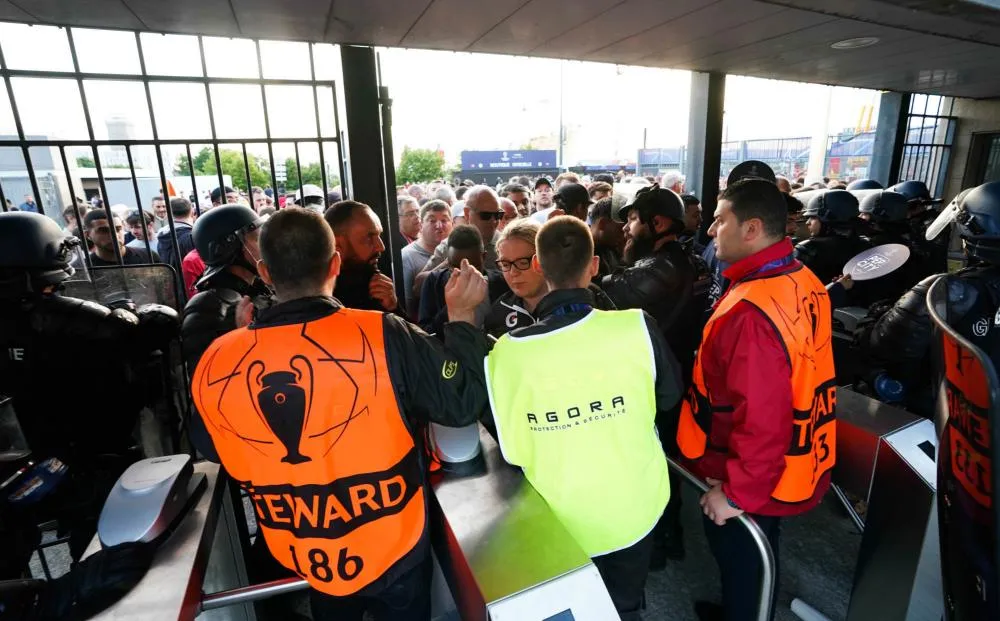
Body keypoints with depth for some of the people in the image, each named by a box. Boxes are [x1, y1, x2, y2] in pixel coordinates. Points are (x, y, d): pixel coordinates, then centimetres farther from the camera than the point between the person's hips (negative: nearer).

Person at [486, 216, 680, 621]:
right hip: (635, 511, 1)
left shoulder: (508, 351, -25)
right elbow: (669, 397, -4)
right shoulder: (637, 327, -24)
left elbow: (511, 450, -11)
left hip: (562, 522, 0)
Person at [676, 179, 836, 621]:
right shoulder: (804, 282, -3)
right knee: (756, 557, 30)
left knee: (740, 563, 18)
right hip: (795, 462, 9)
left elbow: (761, 418, -33)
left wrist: (736, 492, -20)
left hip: (749, 482, -8)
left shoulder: (750, 312, -34)